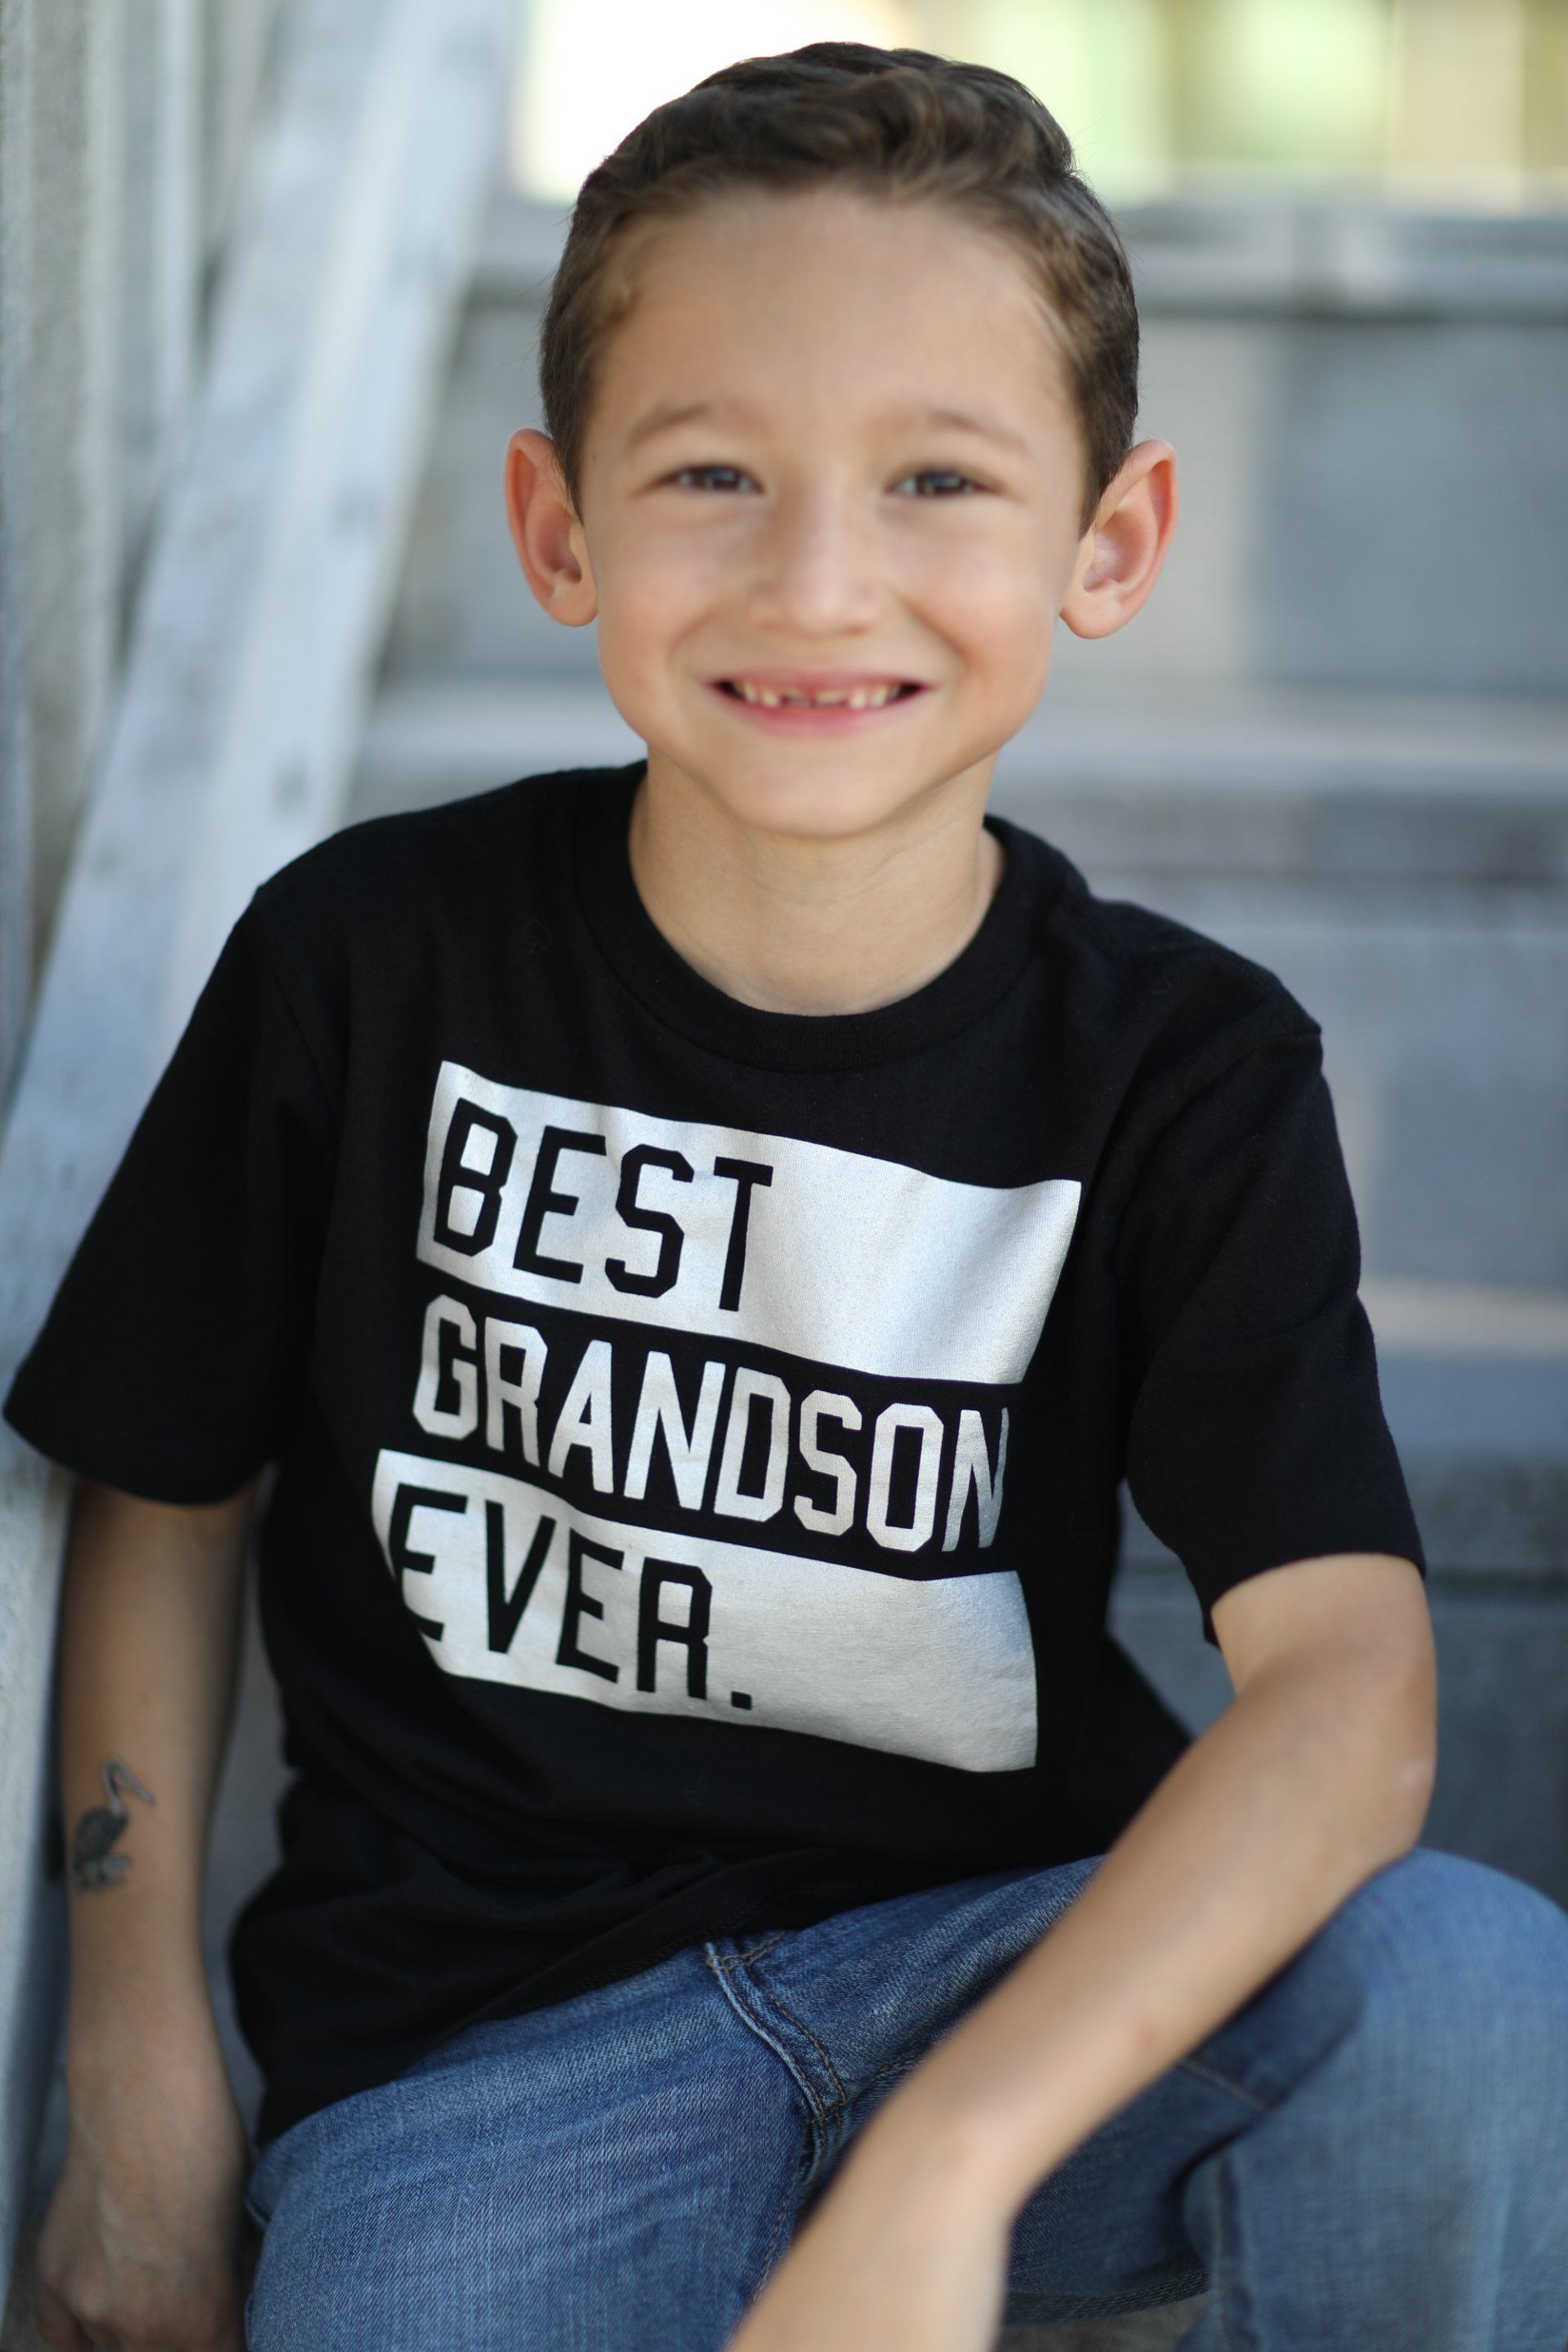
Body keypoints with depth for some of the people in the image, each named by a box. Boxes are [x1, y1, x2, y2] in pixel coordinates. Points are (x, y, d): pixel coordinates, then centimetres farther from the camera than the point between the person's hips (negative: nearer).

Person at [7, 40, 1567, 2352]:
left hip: (1009, 1953, 1)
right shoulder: (375, 961, -5)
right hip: (480, 2028, -1)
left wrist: (945, 2164, -32)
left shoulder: (1182, 1071, -6)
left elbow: (1349, 1680, -19)